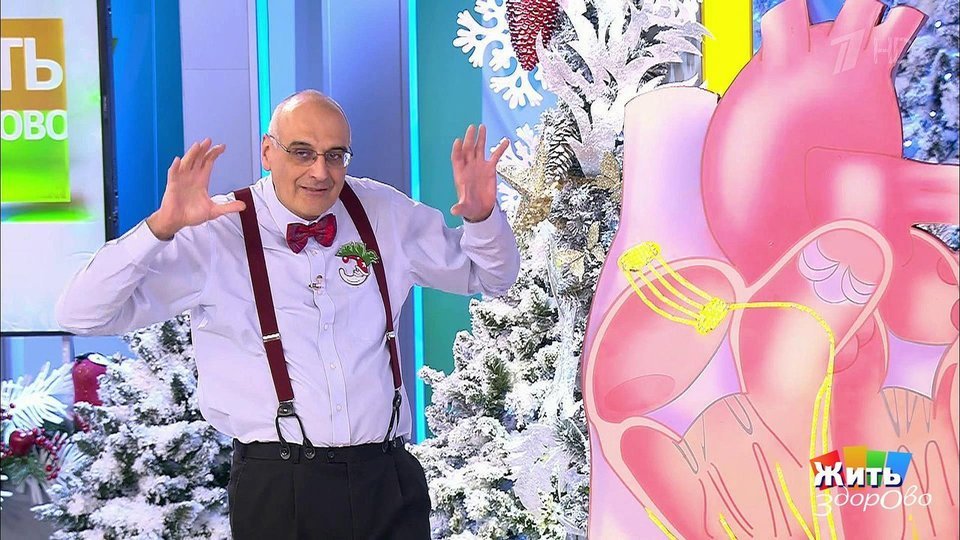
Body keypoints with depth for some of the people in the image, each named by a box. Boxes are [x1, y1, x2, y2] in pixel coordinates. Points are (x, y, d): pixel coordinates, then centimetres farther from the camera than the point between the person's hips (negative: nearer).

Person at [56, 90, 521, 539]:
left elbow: (490, 277, 21)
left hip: (388, 479, 4)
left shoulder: (384, 214, 8)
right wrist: (162, 227, -22)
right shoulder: (216, 234, -4)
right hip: (278, 490, -3)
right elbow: (80, 313, -9)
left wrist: (481, 216, -1)